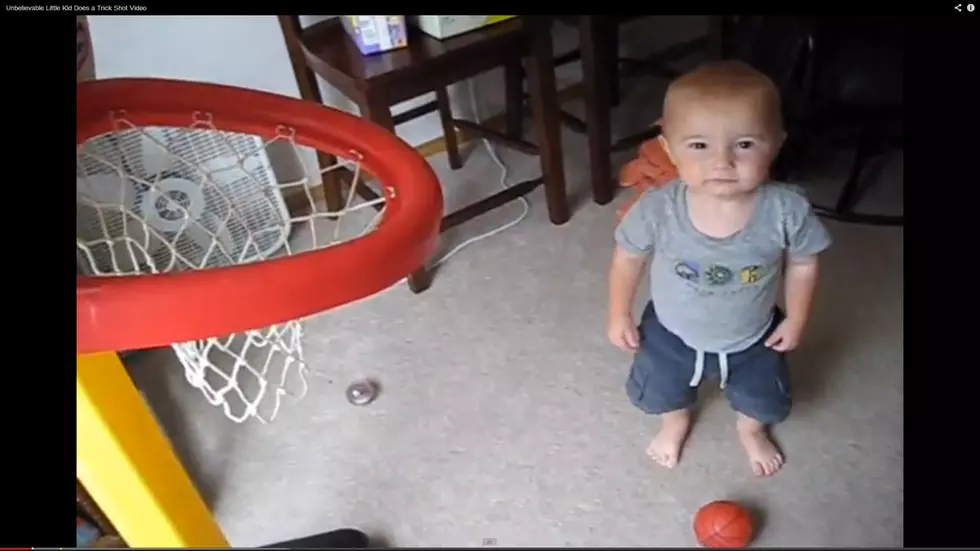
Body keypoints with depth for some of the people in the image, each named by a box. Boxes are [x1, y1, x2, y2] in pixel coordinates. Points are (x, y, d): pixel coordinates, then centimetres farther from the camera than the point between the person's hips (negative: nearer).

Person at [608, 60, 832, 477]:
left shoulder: (787, 211, -32)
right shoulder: (657, 210, -34)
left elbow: (803, 263, -11)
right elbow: (628, 257, -14)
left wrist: (796, 320, -2)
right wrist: (619, 316, -6)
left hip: (752, 340, 1)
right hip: (672, 335, 0)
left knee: (762, 401, 28)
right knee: (663, 393, 27)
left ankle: (751, 429, 66)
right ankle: (675, 422, 65)